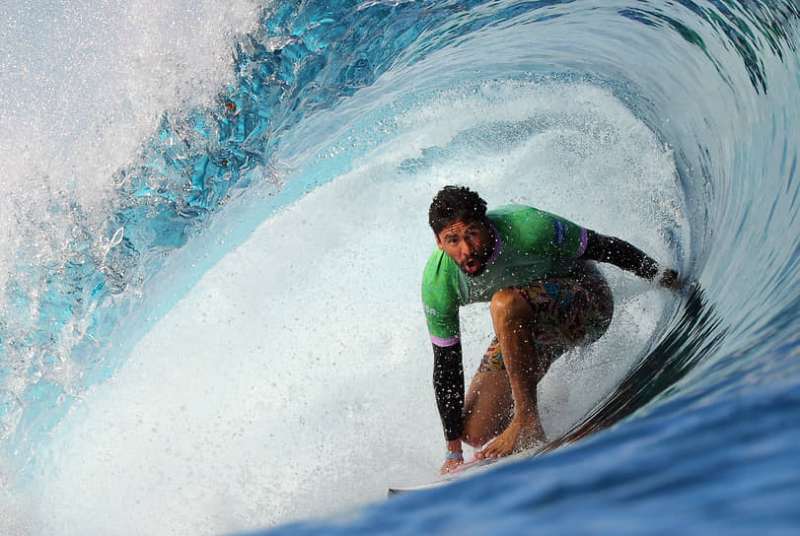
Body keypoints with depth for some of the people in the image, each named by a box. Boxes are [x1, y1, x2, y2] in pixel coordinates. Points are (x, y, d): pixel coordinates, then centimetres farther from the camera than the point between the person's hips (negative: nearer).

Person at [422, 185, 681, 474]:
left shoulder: (526, 228, -33)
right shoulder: (438, 282, -22)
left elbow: (608, 248, -17)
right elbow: (445, 365, -14)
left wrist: (664, 278, -4)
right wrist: (453, 453, -10)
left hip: (588, 303, -5)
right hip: (519, 325, 5)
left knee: (504, 303, -38)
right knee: (476, 432, -5)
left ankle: (528, 424, -28)